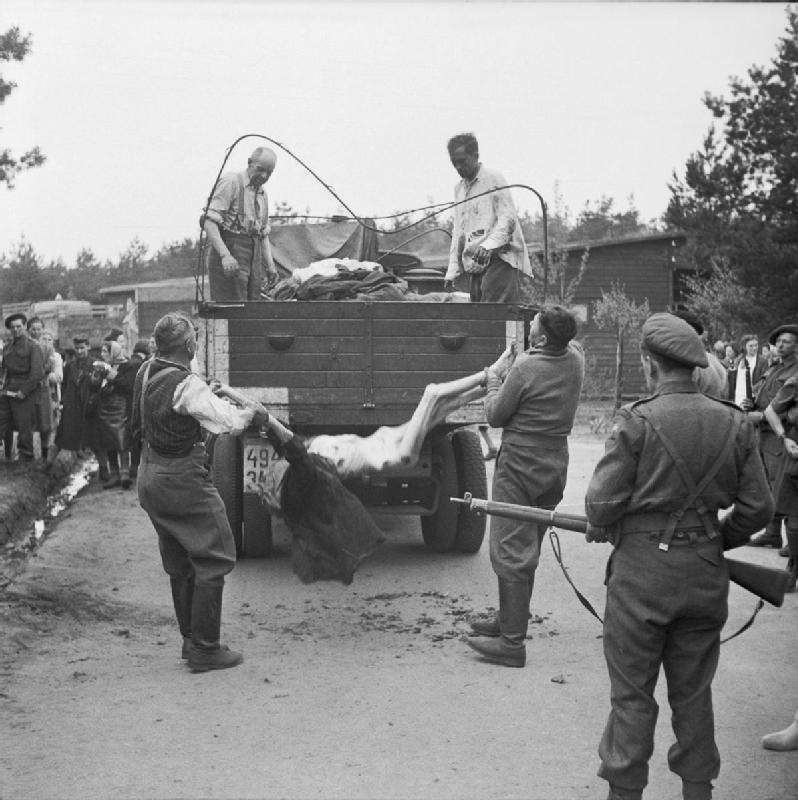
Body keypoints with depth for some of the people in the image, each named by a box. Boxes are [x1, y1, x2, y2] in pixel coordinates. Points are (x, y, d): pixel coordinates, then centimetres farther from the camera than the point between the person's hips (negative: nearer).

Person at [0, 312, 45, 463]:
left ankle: (26, 459, 9)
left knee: (24, 429, -1)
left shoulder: (33, 347, -4)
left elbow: (37, 373, -11)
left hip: (24, 395, -6)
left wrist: (24, 391, -14)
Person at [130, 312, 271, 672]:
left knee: (180, 564, 18)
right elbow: (229, 422, -21)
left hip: (150, 477, 9)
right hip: (182, 480, -9)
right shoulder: (188, 385, -22)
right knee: (214, 560, 0)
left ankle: (191, 639, 27)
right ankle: (204, 649, 1)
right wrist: (253, 412, 1)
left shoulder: (146, 372, 3)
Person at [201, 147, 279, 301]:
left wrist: (270, 265, 14)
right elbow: (209, 223, -15)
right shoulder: (231, 182, -6)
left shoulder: (262, 194, 19)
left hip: (254, 257, 8)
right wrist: (225, 255, -26)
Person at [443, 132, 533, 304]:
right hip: (474, 266, 7)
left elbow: (508, 219, -10)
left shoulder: (494, 179, -1)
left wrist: (489, 245, -27)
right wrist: (452, 270, 15)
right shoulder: (459, 189, 20)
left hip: (499, 259, -7)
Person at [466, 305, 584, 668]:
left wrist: (494, 377, 7)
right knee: (527, 550, 19)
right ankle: (509, 620, 31)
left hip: (520, 464, -8)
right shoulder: (575, 360, 0)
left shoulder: (524, 369, -20)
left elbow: (495, 416, -9)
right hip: (556, 461, 8)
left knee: (511, 551, -4)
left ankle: (512, 642, -5)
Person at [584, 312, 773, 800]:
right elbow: (758, 508, 2)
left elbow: (604, 500, -14)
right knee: (694, 692, 18)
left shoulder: (638, 421, -14)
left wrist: (599, 530, 8)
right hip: (706, 574, 4)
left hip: (642, 567, -4)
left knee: (632, 692, 7)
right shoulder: (735, 424, -1)